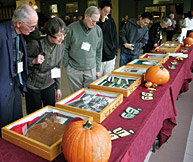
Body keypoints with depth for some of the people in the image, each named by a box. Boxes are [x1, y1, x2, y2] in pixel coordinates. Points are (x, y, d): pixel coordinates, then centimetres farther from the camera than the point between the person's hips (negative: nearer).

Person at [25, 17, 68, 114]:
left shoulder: (61, 46, -5)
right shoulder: (36, 44, -22)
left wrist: (58, 88, 9)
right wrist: (33, 61, -28)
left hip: (49, 84, 4)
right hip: (33, 85, -4)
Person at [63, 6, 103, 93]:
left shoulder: (98, 30, 2)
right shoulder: (72, 28, -7)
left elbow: (99, 51, 9)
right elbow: (65, 48, 0)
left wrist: (98, 69, 8)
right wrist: (67, 65, -2)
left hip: (91, 69, 2)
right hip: (74, 70, -2)